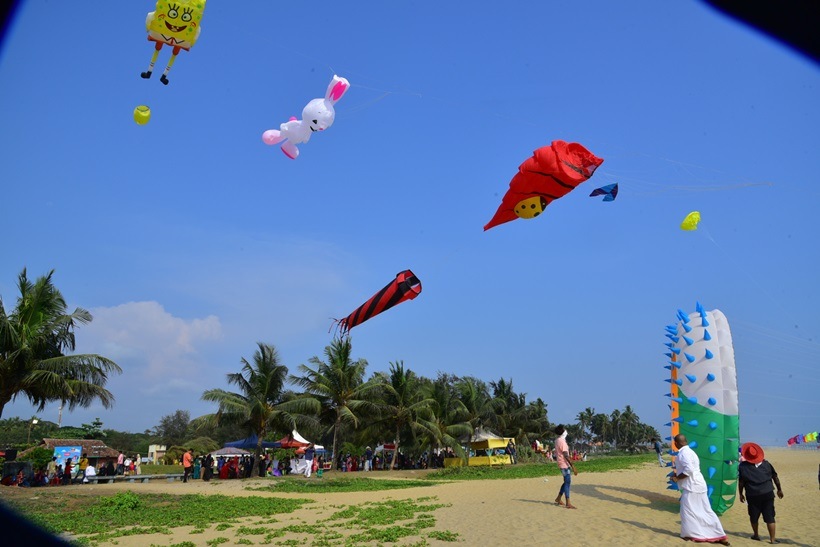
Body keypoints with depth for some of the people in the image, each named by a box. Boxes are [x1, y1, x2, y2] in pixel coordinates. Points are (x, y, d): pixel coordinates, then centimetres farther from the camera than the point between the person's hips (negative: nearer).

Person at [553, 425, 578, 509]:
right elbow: (566, 456, -23)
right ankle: (568, 503, -10)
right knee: (567, 482, -9)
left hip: (564, 464, 10)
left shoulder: (557, 440, 11)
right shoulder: (562, 441, -19)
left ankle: (558, 499, 25)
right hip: (565, 465, -10)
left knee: (567, 482, 17)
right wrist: (573, 466, -23)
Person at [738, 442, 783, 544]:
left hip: (752, 496, -1)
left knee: (754, 517, 16)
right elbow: (775, 477, 7)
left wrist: (741, 494, 8)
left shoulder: (743, 466, -6)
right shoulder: (766, 463, 1)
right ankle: (772, 539, 2)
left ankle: (756, 535, 29)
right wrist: (779, 489, 19)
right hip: (767, 494, 1)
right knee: (769, 517, 3)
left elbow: (741, 482, -3)